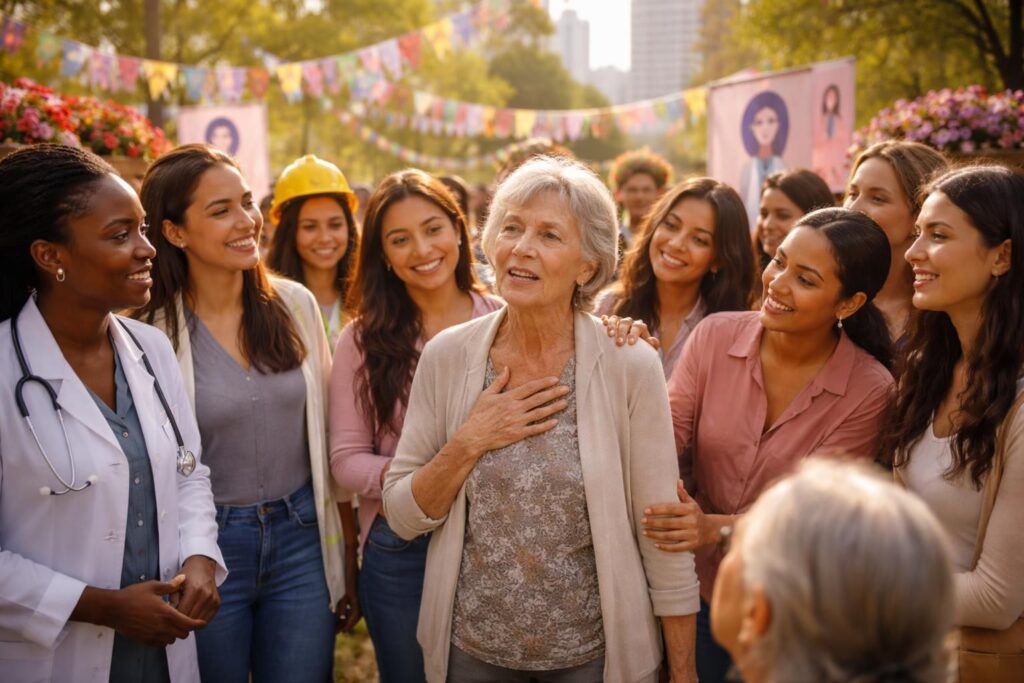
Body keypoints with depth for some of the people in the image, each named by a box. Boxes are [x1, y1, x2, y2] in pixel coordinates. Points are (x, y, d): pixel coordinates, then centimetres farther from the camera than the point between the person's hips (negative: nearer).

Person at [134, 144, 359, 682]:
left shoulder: (295, 304, -1)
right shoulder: (151, 335, -10)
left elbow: (326, 436, 6)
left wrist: (349, 559, 8)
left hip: (301, 537, 3)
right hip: (205, 546, -3)